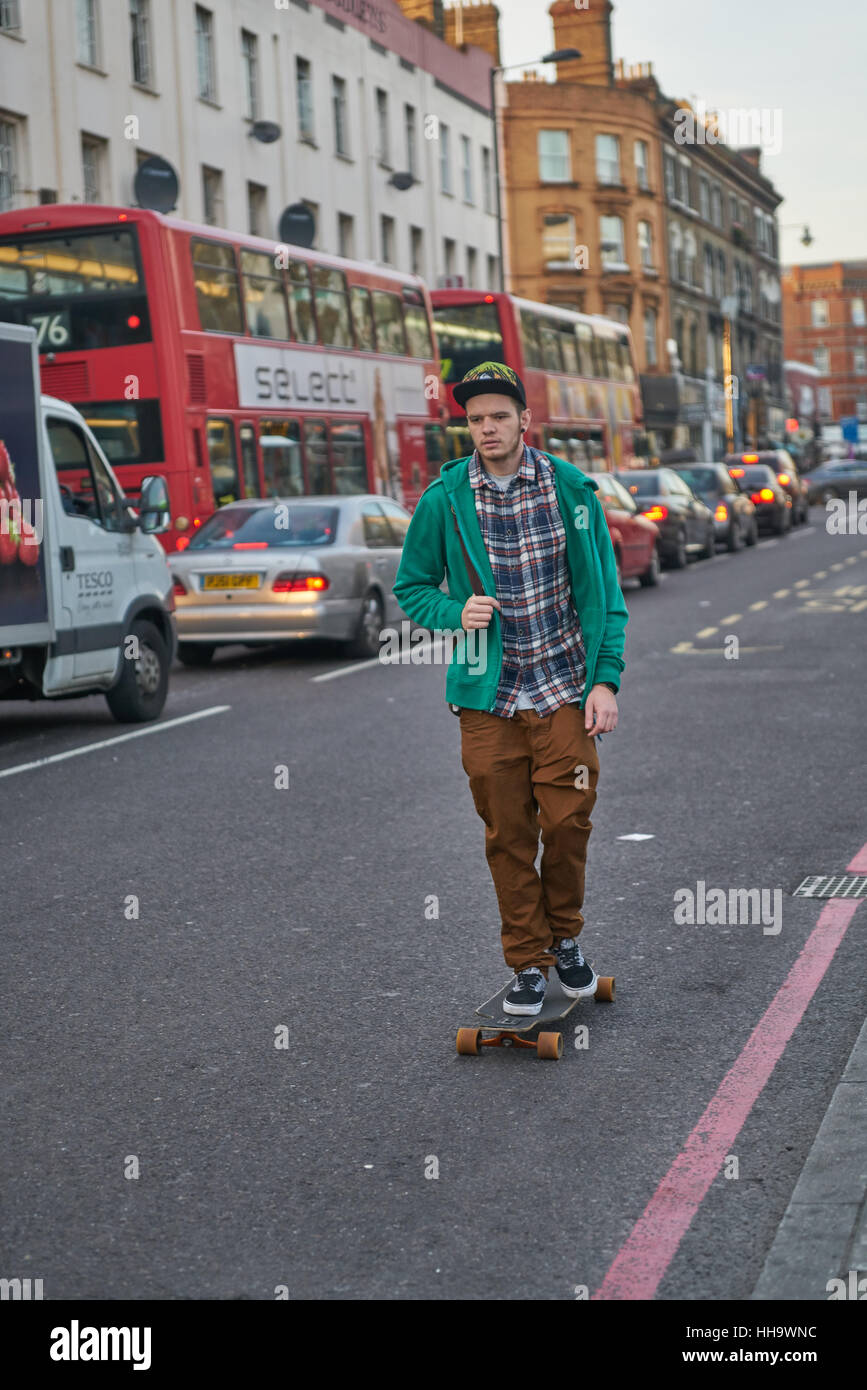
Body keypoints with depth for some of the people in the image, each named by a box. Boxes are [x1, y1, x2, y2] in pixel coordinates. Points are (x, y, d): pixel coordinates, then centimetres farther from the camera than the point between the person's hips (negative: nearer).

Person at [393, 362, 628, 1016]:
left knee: (568, 822, 0)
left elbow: (603, 592, 2)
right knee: (507, 836, 5)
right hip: (487, 696, 0)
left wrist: (606, 679, -5)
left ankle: (563, 937, 26)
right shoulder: (443, 500, -1)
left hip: (563, 687, 0)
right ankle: (528, 963, 19)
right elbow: (411, 587, 9)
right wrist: (456, 611, -11)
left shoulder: (570, 489, -1)